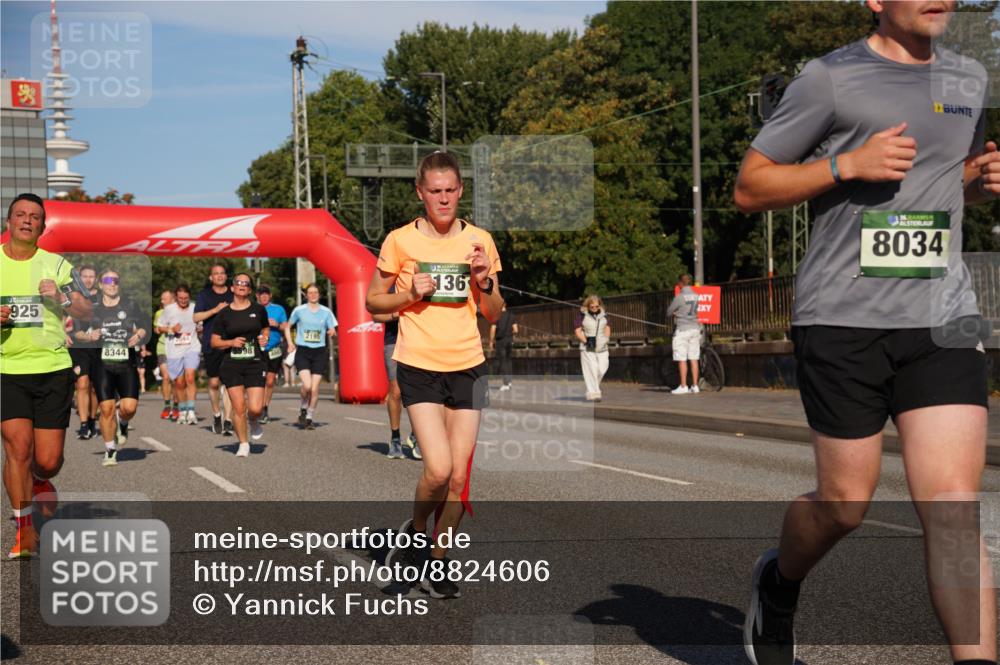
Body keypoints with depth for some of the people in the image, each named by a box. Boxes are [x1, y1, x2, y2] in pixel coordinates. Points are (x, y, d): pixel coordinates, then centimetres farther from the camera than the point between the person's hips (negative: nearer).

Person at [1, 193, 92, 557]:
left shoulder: (56, 264, 5)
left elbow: (86, 311, 2)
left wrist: (62, 297, -17)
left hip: (53, 369, 0)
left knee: (48, 460, -1)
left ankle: (39, 481, 38)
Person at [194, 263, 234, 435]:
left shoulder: (233, 295, 9)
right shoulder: (205, 295, 6)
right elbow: (196, 317, -4)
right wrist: (215, 310, -14)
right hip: (211, 345, 0)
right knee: (214, 382, 5)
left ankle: (228, 421, -8)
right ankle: (216, 415, 27)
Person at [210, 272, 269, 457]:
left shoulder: (258, 310, 5)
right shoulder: (224, 314, 3)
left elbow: (266, 328, 23)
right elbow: (214, 342, 6)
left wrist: (265, 338, 1)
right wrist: (231, 342, -12)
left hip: (255, 363, 0)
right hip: (231, 364, 0)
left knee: (255, 408, -10)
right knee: (238, 407, -2)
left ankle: (253, 422, 26)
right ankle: (243, 444, 15)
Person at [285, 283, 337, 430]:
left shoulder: (326, 312, 6)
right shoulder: (299, 310, 3)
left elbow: (333, 331, 9)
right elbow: (288, 327, 16)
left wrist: (332, 333, -15)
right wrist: (290, 343, 1)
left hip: (319, 352, 2)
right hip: (302, 351, -2)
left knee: (315, 388, -2)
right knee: (307, 385, -17)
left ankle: (309, 418, 13)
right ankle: (303, 409, 11)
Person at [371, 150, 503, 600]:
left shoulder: (479, 241, 5)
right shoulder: (400, 240, -2)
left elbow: (494, 314, 12)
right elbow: (372, 301, 6)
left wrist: (484, 283, -8)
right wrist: (410, 295, -11)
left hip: (468, 367, 3)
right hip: (418, 366, -3)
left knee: (459, 476, 2)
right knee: (438, 468, -16)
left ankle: (437, 564, 19)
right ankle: (414, 531, 14)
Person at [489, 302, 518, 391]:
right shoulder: (511, 315, 3)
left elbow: (493, 329, -12)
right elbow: (515, 330, -1)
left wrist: (491, 342, -3)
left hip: (500, 340, -4)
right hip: (509, 340, 4)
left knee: (502, 362, -1)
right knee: (507, 360, 18)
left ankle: (506, 384, -4)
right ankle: (508, 381, 15)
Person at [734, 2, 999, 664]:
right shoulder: (829, 78, -2)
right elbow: (749, 188, -1)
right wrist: (848, 165, -14)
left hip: (943, 318, 4)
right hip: (844, 317, -4)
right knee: (845, 502, 5)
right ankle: (778, 582, 36)